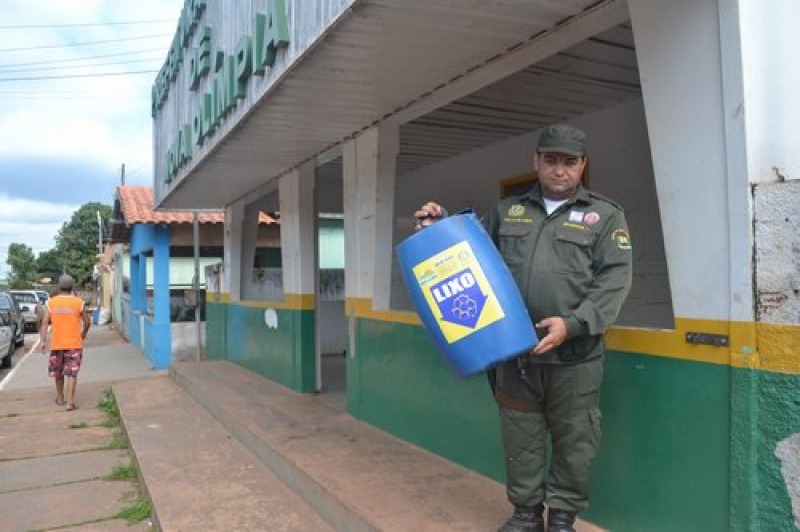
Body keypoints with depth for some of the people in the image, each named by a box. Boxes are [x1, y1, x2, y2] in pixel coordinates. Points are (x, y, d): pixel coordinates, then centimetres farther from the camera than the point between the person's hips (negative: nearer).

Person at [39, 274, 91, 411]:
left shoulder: (51, 302, 0)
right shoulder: (79, 302, -5)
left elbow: (44, 323, -6)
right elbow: (87, 322, 0)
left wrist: (43, 341, -6)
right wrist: (83, 334, 18)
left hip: (56, 343, 2)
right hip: (74, 343, -2)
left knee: (58, 372, 19)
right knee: (72, 373, -1)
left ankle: (60, 397, 33)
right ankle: (70, 402, -9)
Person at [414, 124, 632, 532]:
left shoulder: (605, 215, 4)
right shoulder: (507, 211, 13)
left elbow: (614, 281, -6)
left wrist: (573, 323, -18)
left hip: (575, 356, -2)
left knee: (573, 439, 9)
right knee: (520, 436, 13)